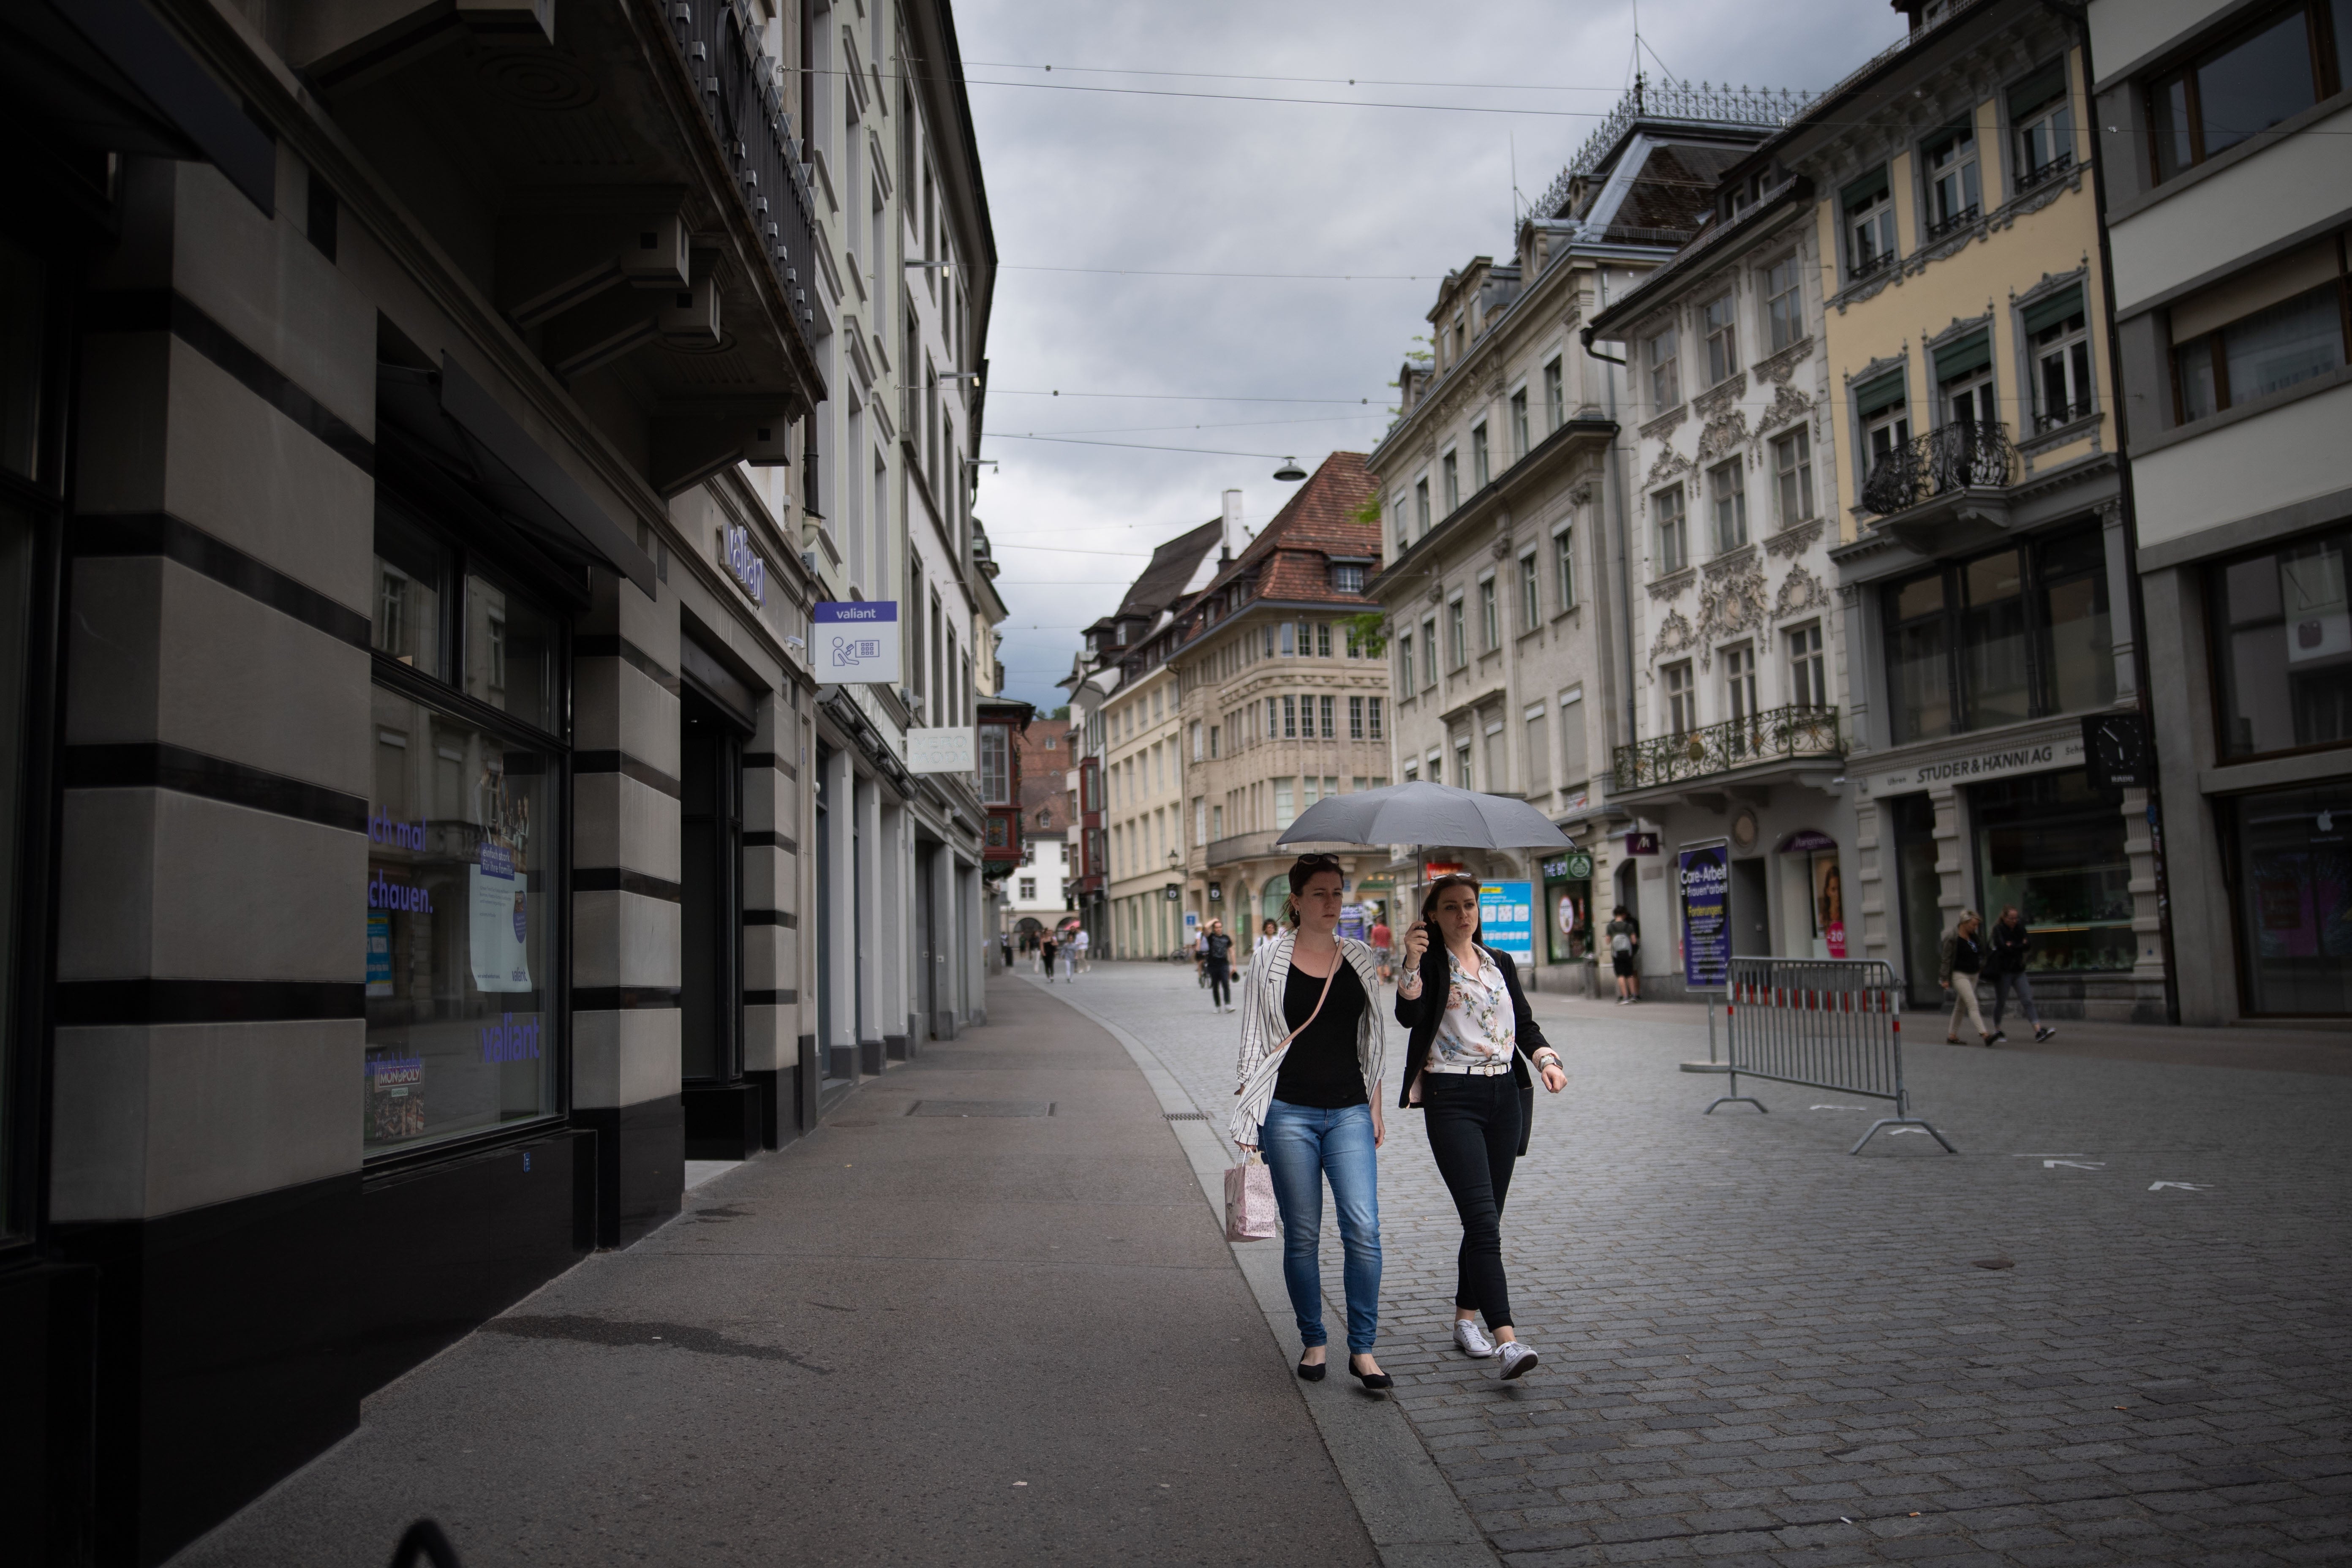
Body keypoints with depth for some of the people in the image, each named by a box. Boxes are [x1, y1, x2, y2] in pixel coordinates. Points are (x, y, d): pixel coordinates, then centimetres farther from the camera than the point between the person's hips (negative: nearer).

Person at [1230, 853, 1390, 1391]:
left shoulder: (1359, 958, 9)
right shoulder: (1268, 959, 0)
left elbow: (1372, 1039, 15)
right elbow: (1253, 1038, 3)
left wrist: (1375, 1108, 11)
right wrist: (1249, 1111, -2)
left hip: (1349, 1112, 2)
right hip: (1290, 1113, -2)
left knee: (1363, 1230, -8)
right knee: (1302, 1235, 4)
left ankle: (1363, 1350, 3)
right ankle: (1313, 1342, 20)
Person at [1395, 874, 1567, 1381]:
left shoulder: (1502, 964, 15)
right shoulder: (1430, 964, -2)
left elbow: (1525, 1024, 17)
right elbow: (1409, 1016, -18)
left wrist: (1547, 1059, -1)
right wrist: (1411, 965, -32)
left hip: (1504, 1094, 6)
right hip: (1451, 1097, -6)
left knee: (1486, 1219, 11)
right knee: (1482, 1219, -14)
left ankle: (1466, 1317, 26)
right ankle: (1506, 1340, -20)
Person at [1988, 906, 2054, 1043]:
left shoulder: (2019, 928, 9)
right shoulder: (1998, 929, -6)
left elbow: (2029, 946, -2)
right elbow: (2003, 947, -20)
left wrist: (2013, 946, -13)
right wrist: (2020, 946, -9)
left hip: (2018, 970, 5)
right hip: (2003, 971, -5)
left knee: (2028, 1001, -5)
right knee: (2000, 1002, 5)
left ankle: (2039, 1031, -13)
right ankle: (1997, 1031, 18)